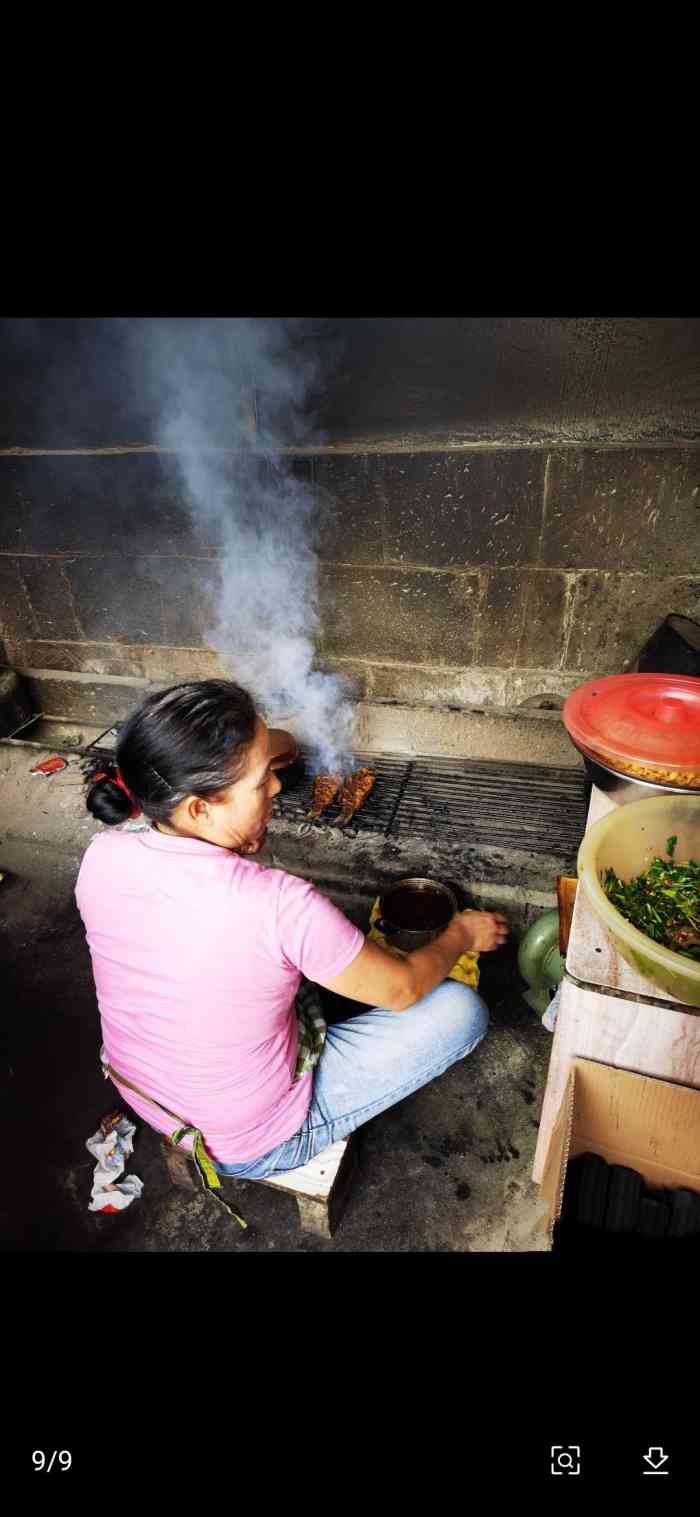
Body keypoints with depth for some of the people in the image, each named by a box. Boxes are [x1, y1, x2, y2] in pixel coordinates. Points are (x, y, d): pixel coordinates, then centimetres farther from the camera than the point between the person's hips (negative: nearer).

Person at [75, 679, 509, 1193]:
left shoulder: (100, 856, -18)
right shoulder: (279, 904, -37)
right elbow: (403, 989, -19)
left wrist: (242, 851, -12)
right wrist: (462, 935, 1)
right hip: (249, 1144, -6)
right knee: (462, 1009, -3)